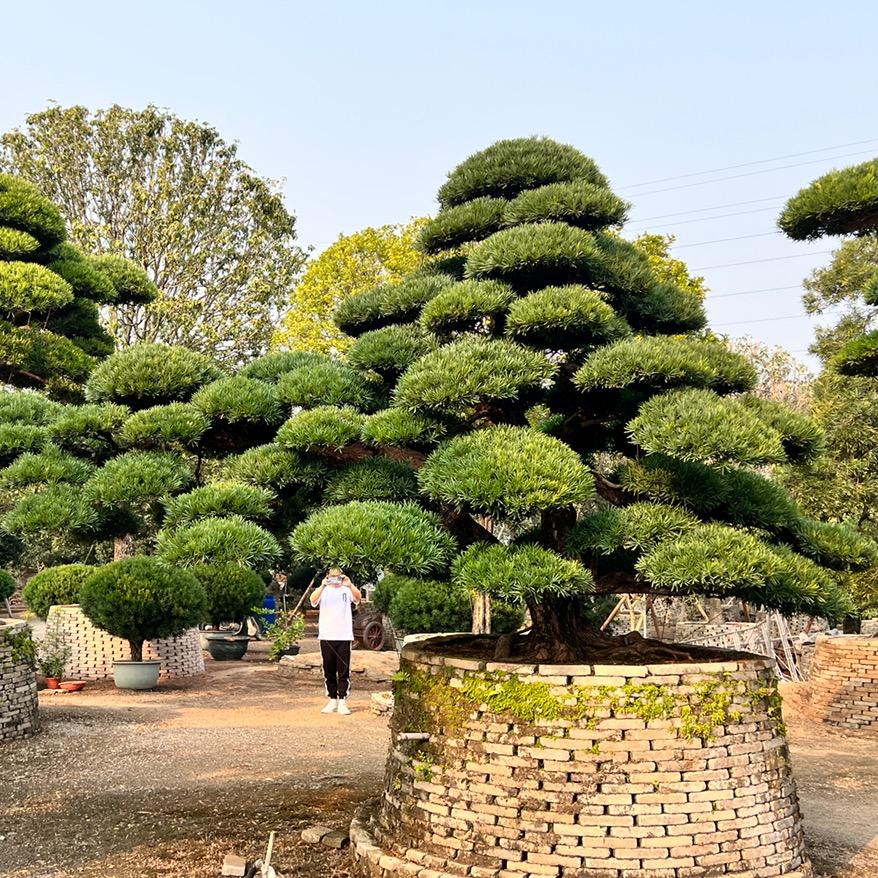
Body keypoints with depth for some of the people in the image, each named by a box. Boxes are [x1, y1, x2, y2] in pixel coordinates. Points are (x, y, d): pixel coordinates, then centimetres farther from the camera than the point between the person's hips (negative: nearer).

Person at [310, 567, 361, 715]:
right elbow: (313, 600, -15)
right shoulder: (323, 591, 6)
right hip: (326, 636, 1)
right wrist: (323, 586, -32)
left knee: (344, 671, -1)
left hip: (344, 636, -1)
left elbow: (357, 597, -16)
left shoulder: (347, 590, 5)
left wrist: (350, 585, -35)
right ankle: (332, 701, 17)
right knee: (329, 671, 8)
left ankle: (342, 702, 2)